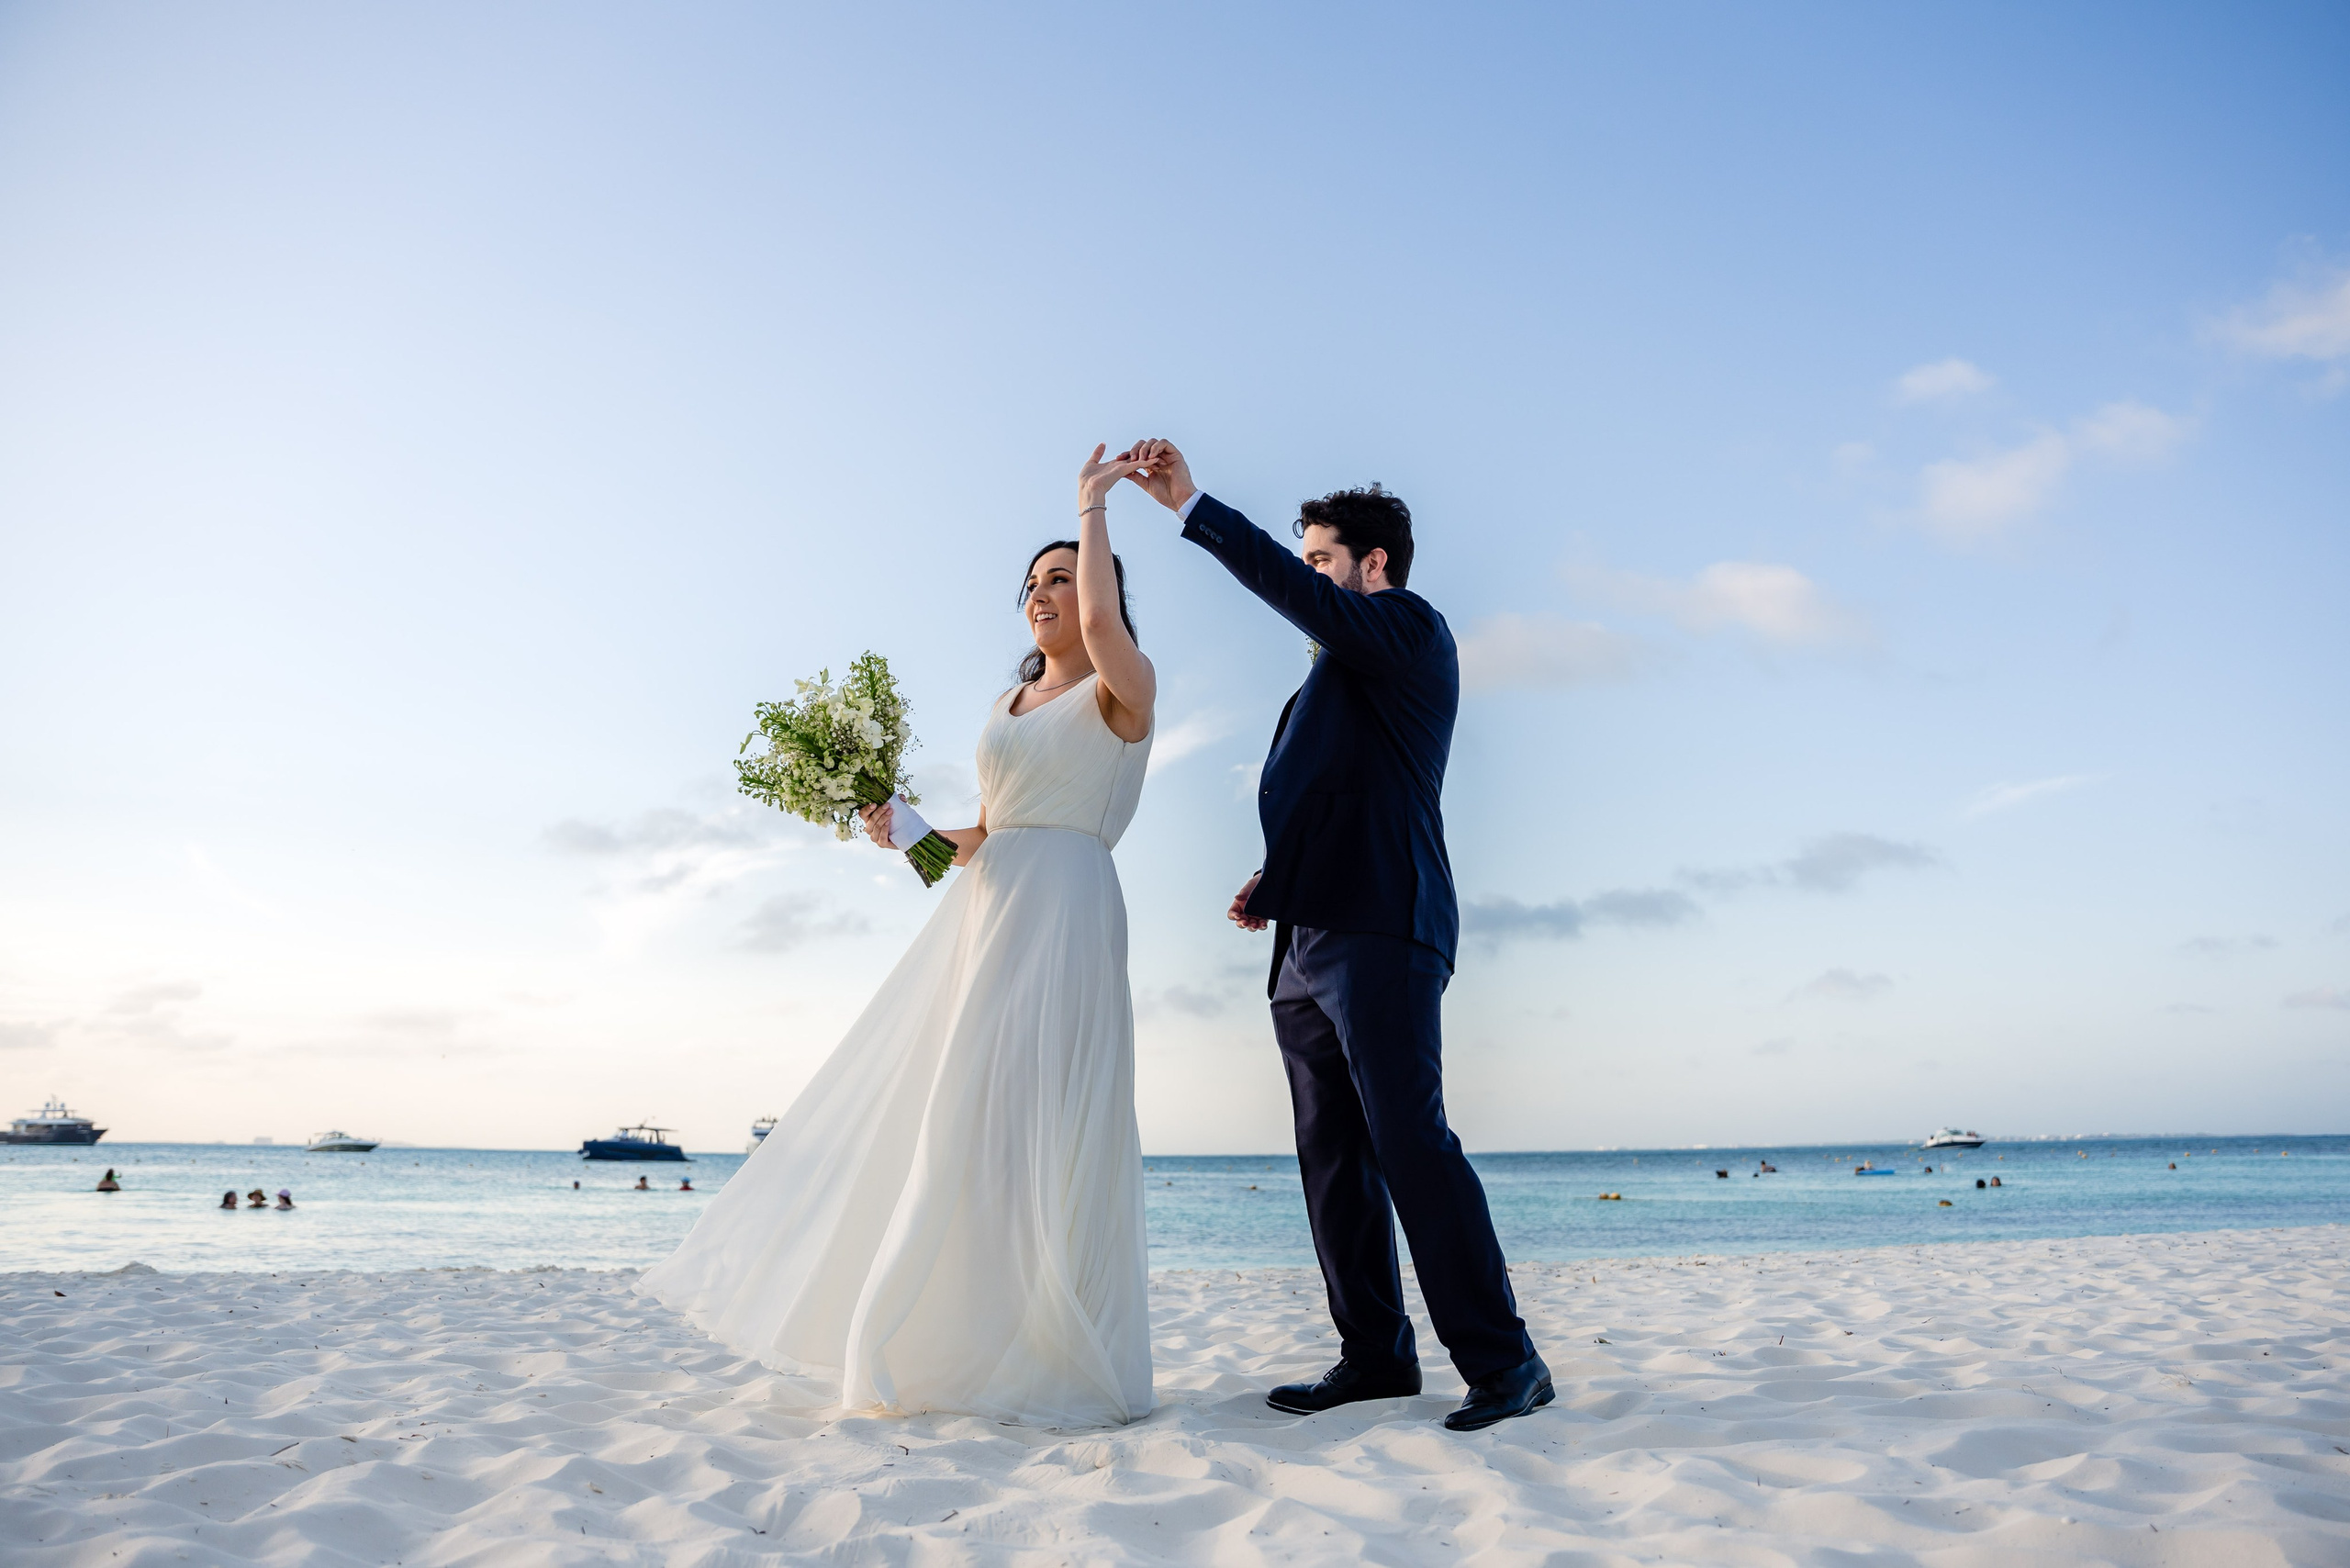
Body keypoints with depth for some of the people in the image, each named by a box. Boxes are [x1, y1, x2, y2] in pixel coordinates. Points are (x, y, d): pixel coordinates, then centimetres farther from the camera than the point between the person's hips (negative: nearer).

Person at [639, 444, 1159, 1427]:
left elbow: (1103, 625, -23)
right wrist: (912, 831, 5)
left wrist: (1091, 505, -10)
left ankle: (1050, 1359, 2)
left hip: (1062, 915, -7)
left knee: (1034, 1125, -9)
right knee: (945, 1123, 5)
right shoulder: (1008, 705, 22)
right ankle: (947, 1345, 13)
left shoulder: (1122, 688, 0)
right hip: (982, 910, 8)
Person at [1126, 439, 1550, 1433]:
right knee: (1332, 1157, 8)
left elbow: (1296, 594, -14)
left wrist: (1192, 506, -11)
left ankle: (1501, 1363, -5)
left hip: (1377, 932, -9)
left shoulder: (1409, 628, 3)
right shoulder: (1330, 681, 28)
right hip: (1307, 942, 9)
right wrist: (1276, 878, 12)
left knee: (1409, 1142, -13)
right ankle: (1375, 1354, 15)